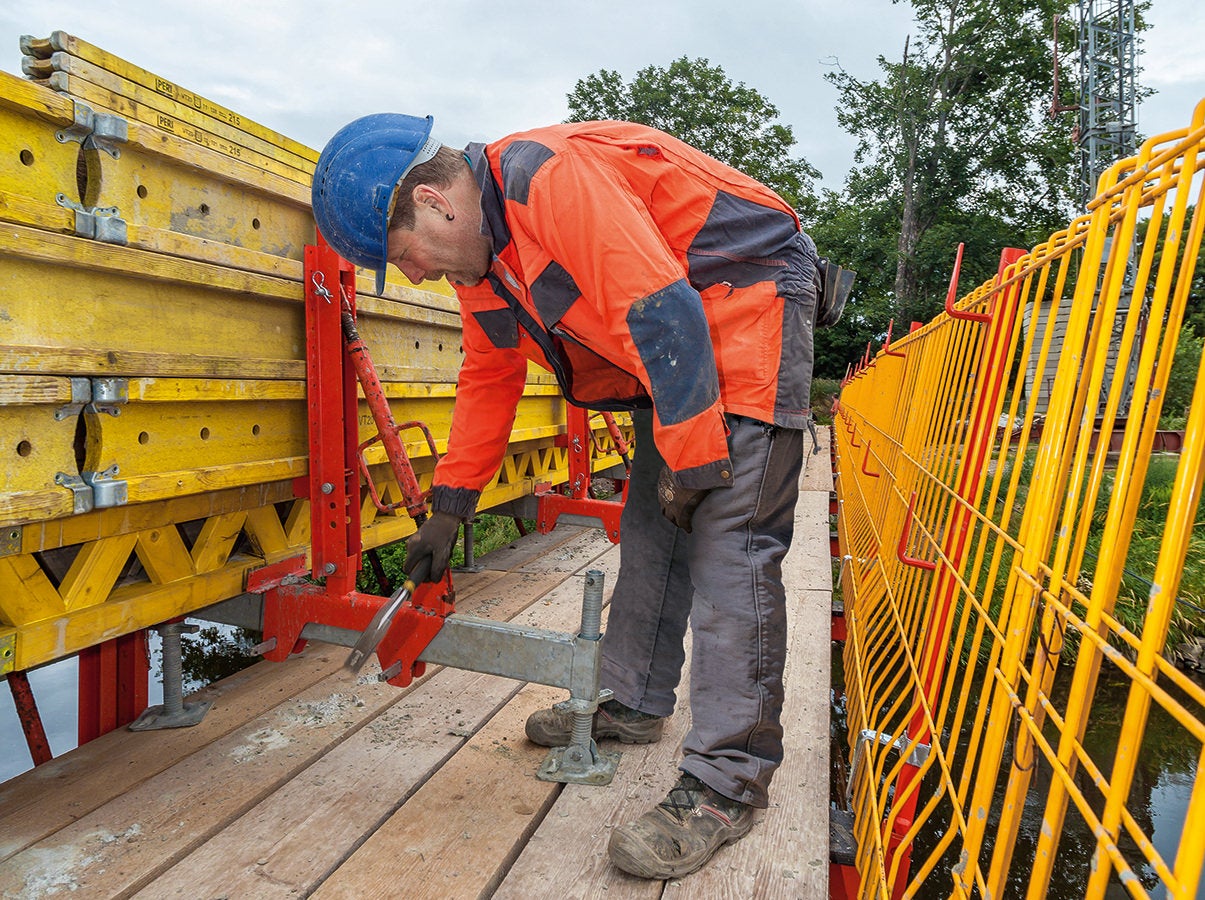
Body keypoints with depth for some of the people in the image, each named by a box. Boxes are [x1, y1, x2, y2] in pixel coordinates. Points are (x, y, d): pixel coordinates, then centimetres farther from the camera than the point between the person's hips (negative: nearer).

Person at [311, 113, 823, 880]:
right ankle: (634, 703, 25)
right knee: (651, 526, 10)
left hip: (751, 297, -9)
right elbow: (489, 380, 12)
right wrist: (449, 508, 14)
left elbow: (662, 313, -29)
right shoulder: (479, 259, 6)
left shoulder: (549, 181, -25)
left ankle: (729, 782, -5)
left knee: (729, 544, -14)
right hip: (674, 344, 9)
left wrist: (692, 459, -22)